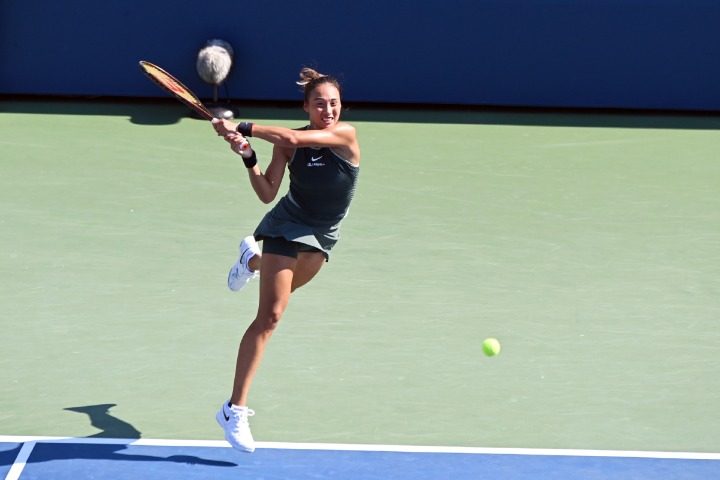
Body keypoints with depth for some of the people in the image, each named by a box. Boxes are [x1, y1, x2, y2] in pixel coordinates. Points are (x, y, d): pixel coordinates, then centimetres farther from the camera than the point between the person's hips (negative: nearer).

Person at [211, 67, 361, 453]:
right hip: (287, 228, -3)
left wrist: (241, 128, -34)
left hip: (321, 238, 3)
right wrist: (248, 156, -29)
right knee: (270, 314, -17)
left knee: (283, 288, 32)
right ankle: (234, 410, -18)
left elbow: (292, 138, -35)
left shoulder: (346, 135, -20)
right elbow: (267, 193, -15)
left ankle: (253, 259, 70)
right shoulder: (288, 143, -15)